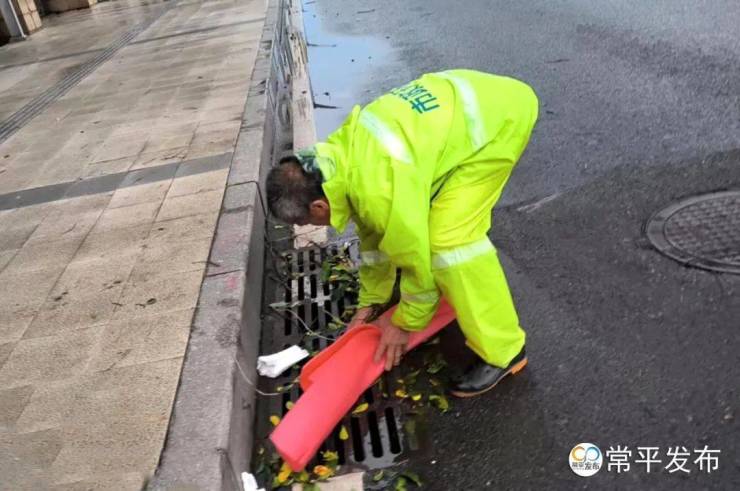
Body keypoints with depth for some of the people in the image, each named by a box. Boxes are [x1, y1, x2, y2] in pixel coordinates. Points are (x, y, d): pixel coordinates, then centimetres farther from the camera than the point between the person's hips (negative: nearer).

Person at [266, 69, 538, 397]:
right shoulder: (339, 154, -1)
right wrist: (369, 302, 17)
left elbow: (419, 258, -17)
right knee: (427, 219, 15)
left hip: (501, 117, -9)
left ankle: (501, 350, -1)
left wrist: (405, 324, 1)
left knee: (448, 238, -15)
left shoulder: (380, 190, -31)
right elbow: (373, 232, 11)